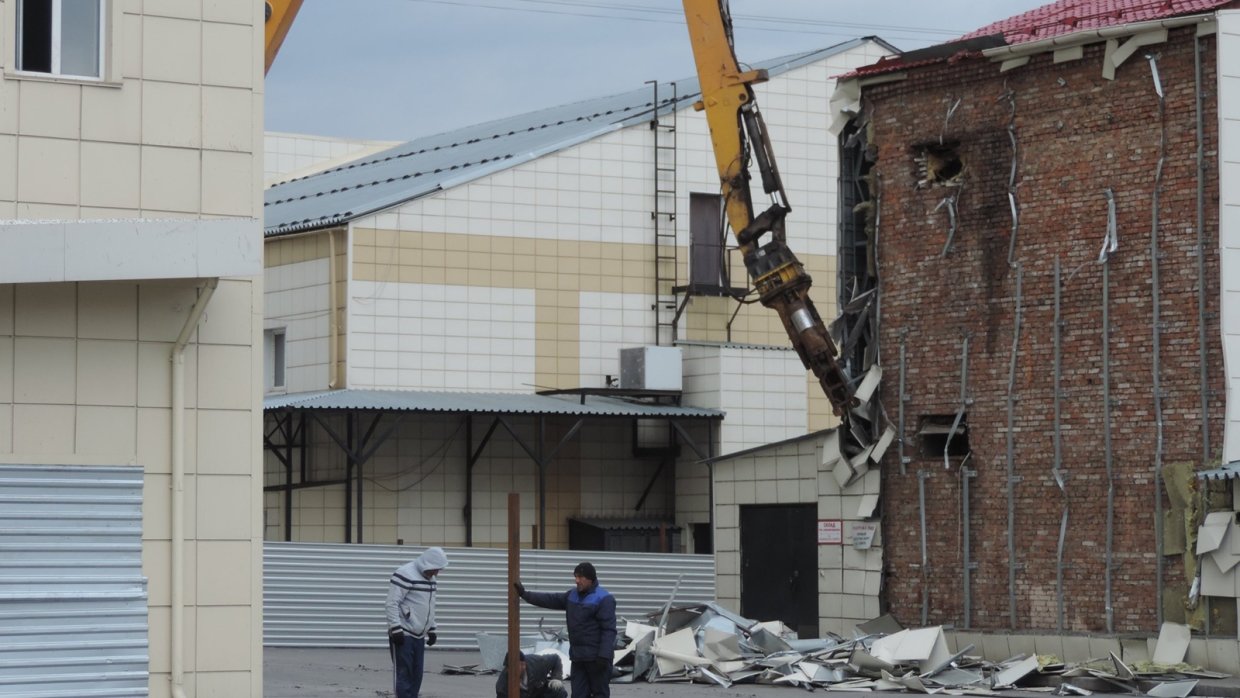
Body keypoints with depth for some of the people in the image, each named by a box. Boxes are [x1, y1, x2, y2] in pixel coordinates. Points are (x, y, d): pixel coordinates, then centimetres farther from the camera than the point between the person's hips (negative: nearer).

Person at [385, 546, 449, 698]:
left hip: (419, 635, 9)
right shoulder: (405, 574, -16)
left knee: (416, 675, 8)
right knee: (403, 674, -8)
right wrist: (396, 629, -23)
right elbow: (392, 604, -19)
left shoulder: (429, 578, 14)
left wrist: (431, 629, 23)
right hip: (403, 635, -9)